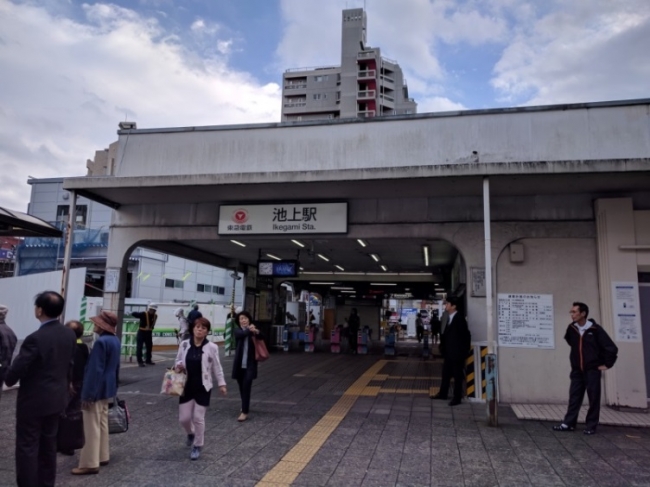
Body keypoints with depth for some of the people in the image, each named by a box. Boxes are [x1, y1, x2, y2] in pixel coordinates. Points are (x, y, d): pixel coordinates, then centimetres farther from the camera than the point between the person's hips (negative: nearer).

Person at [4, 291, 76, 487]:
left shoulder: (35, 338, -24)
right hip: (57, 398, 7)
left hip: (34, 400, -7)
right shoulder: (70, 335, -2)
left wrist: (8, 380, 5)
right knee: (49, 444, 18)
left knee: (27, 447, 6)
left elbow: (17, 368, -17)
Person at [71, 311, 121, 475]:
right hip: (108, 389, 9)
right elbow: (115, 366, 14)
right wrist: (113, 386, 21)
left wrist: (88, 394, -18)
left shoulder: (101, 342, -22)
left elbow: (95, 370, -22)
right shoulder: (115, 340, 7)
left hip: (97, 390, -9)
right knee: (103, 423, 18)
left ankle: (90, 463, 8)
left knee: (92, 427, 0)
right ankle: (103, 456, 29)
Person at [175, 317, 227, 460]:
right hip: (186, 387, 3)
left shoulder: (212, 347, -10)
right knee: (183, 418, 7)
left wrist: (221, 383, 1)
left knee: (198, 418, 2)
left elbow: (217, 367, 0)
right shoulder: (184, 344, -4)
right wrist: (178, 366, -13)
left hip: (203, 388, -2)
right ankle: (191, 433, 42)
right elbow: (178, 361, 9)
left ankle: (197, 446, 24)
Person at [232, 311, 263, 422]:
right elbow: (241, 334, -24)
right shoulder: (237, 330, 0)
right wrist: (249, 330, -39)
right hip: (239, 364, 2)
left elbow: (261, 338, -21)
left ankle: (244, 412, -8)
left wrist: (257, 332, -41)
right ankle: (245, 407, 35)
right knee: (242, 387, 14)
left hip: (250, 364, -2)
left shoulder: (253, 330, -1)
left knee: (246, 387, -9)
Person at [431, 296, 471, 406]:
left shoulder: (459, 318, -16)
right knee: (446, 374, 16)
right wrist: (443, 347, 8)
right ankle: (443, 393, 28)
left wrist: (464, 351, -13)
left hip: (457, 352, -8)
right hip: (449, 352, 8)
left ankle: (457, 398, 13)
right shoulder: (449, 318, 10)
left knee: (457, 376, 4)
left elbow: (465, 335, -16)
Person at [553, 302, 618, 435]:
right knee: (574, 397, 5)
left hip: (592, 370, -4)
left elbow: (611, 348, -10)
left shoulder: (595, 329, -14)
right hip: (577, 370, 4)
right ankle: (568, 424, 9)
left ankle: (591, 426, 12)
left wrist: (607, 364, -7)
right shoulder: (571, 328, -1)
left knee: (594, 398, 3)